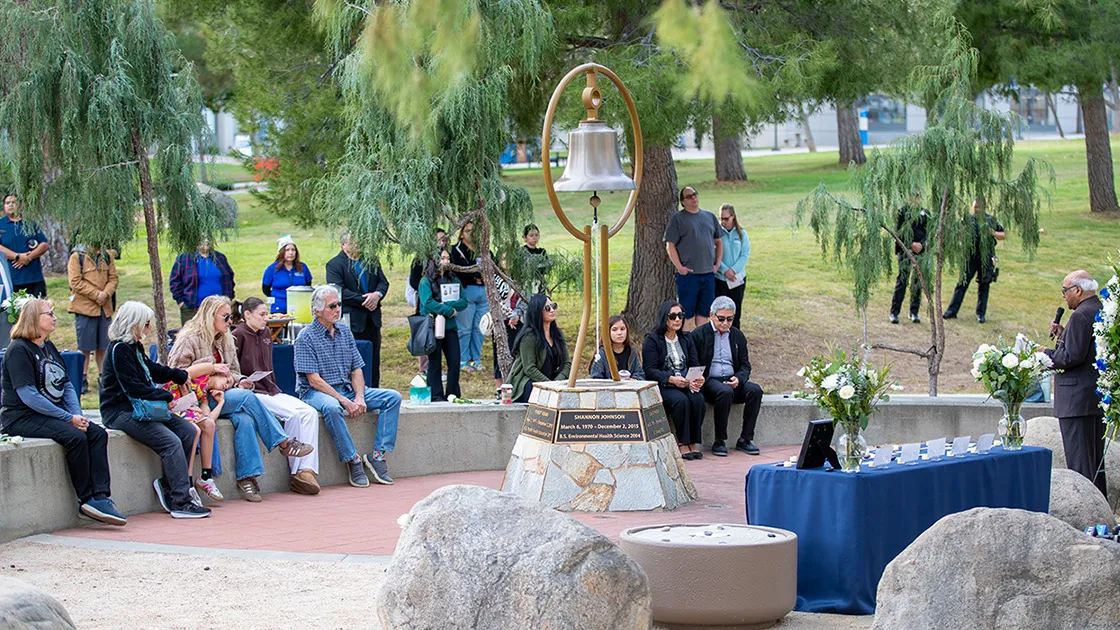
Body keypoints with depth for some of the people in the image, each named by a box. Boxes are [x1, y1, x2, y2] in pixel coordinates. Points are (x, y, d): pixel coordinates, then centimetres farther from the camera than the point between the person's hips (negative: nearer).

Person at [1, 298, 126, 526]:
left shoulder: (49, 348, 18)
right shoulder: (18, 350, -10)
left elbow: (67, 386, 17)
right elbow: (28, 396, -19)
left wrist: (78, 415, -4)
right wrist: (69, 418, -19)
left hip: (51, 415, 8)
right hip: (21, 419, -8)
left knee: (97, 434, -14)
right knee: (75, 437, -28)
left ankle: (100, 497, -24)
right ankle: (86, 500, -17)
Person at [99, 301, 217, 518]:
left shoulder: (134, 348, 15)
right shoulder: (119, 350, -14)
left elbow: (154, 371, 29)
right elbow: (134, 388, -20)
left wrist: (181, 375, 18)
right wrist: (167, 396, -15)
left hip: (139, 408, 10)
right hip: (120, 412, -10)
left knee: (188, 431, -2)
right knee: (171, 442, -24)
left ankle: (167, 484, 1)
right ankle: (181, 502, -23)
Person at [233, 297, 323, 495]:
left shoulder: (265, 334, 18)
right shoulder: (238, 335, -6)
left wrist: (275, 389, 14)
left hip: (271, 391, 8)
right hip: (251, 394, -8)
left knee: (310, 412, -15)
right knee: (293, 414, -26)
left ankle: (308, 470, -23)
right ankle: (296, 473, -18)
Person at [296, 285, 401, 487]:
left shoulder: (344, 332, 12)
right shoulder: (306, 337, -8)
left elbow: (356, 371, 10)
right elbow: (314, 380, -14)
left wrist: (359, 398, -9)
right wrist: (344, 401, -21)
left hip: (347, 389, 7)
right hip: (316, 392, -7)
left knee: (393, 397, -9)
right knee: (331, 407, -41)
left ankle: (378, 454, -15)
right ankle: (353, 460, -29)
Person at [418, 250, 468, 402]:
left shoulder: (454, 280, 14)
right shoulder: (426, 281, -2)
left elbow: (463, 302, 4)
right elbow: (428, 303, -15)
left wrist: (445, 305, -11)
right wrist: (449, 310, -13)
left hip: (450, 326, 5)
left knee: (455, 362, 1)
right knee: (435, 363, 0)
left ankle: (453, 395, 10)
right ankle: (436, 396, 4)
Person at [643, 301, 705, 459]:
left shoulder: (685, 340, 17)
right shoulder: (652, 340, -1)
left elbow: (695, 365, 11)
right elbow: (649, 370, -9)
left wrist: (699, 379, -12)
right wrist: (671, 379, -24)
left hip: (685, 384, 5)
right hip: (661, 386, -5)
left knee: (698, 399, -27)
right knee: (681, 400, -34)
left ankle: (693, 442, -19)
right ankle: (683, 443, -24)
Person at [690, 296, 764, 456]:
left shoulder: (738, 336, 15)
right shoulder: (698, 335, 1)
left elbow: (745, 365, 13)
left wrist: (738, 378, -10)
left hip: (732, 381, 5)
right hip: (709, 382, -5)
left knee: (755, 390, -24)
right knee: (725, 392, -36)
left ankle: (745, 439, -16)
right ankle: (719, 441, -25)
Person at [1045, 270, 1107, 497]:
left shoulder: (1081, 316, -16)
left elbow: (1072, 356, -22)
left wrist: (1046, 356, -7)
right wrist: (1064, 335, 13)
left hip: (1078, 399, -10)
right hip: (1099, 399, 10)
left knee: (1079, 461, -8)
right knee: (1095, 459, 16)